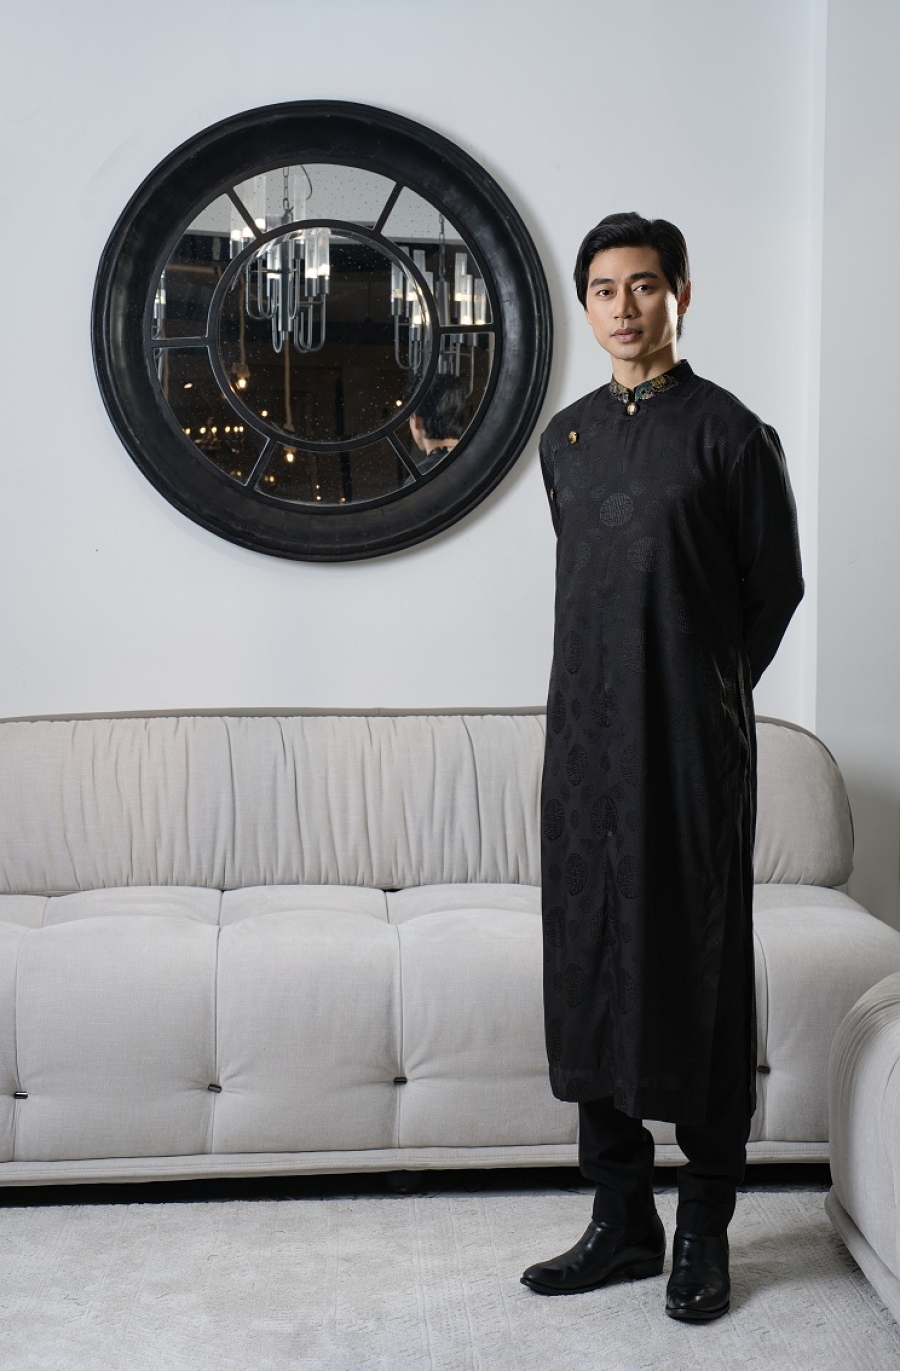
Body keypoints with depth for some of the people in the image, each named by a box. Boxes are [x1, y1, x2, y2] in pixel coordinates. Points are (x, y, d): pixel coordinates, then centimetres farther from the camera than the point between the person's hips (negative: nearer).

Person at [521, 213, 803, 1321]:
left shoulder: (728, 433, -3)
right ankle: (622, 1217, 18)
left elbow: (775, 585, 2)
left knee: (699, 968, 0)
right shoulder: (566, 438, 13)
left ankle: (706, 1228, 13)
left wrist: (703, 695, 7)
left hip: (692, 742, -5)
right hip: (584, 735, 5)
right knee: (592, 961, 6)